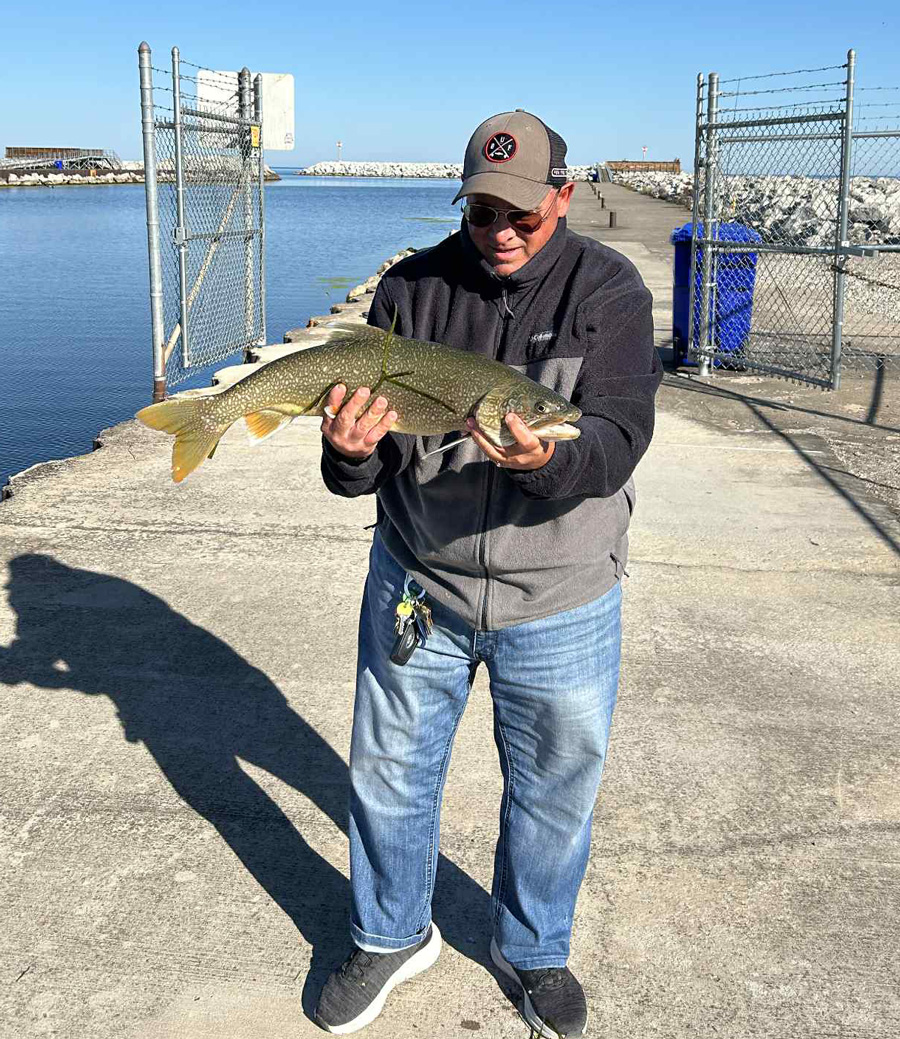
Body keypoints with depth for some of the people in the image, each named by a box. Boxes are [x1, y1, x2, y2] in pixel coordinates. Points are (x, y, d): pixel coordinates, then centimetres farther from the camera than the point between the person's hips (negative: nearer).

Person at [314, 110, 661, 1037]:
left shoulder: (607, 289, -9)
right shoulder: (412, 289, -4)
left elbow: (617, 438, -20)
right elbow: (372, 454, -5)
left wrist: (549, 458, -42)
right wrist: (351, 453, -29)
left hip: (560, 601, -1)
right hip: (417, 580, 2)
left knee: (554, 787, 15)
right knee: (389, 769, 15)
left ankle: (532, 949, 42)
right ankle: (392, 936, 41)